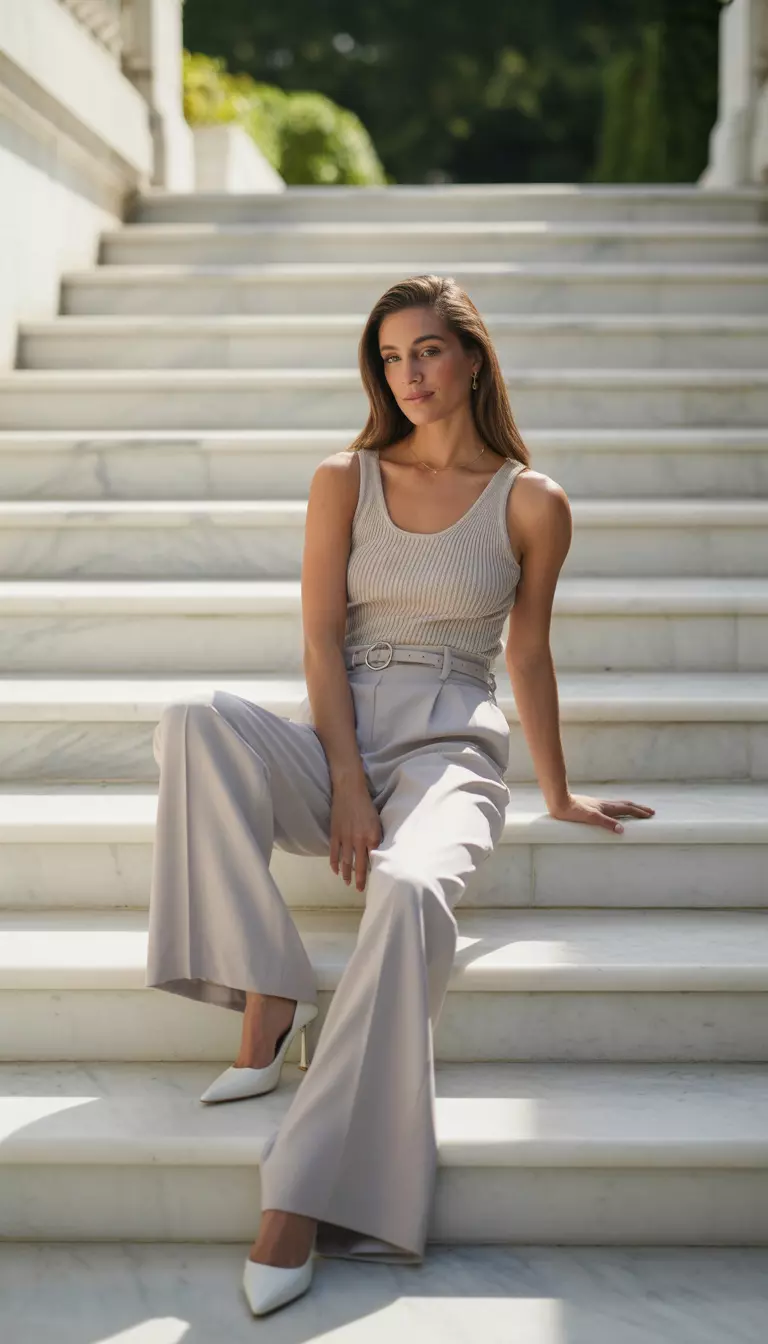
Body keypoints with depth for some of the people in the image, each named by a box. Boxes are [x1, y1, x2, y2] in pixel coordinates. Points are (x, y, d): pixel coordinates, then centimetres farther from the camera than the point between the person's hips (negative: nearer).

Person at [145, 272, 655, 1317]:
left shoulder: (531, 503, 6)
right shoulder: (346, 480, 10)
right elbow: (322, 641, 2)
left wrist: (558, 793, 23)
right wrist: (347, 786, -11)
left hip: (451, 750, -2)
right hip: (337, 743, 2)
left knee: (412, 891, -38)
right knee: (198, 724, -32)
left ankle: (304, 1200, -39)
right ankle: (268, 1002, -29)